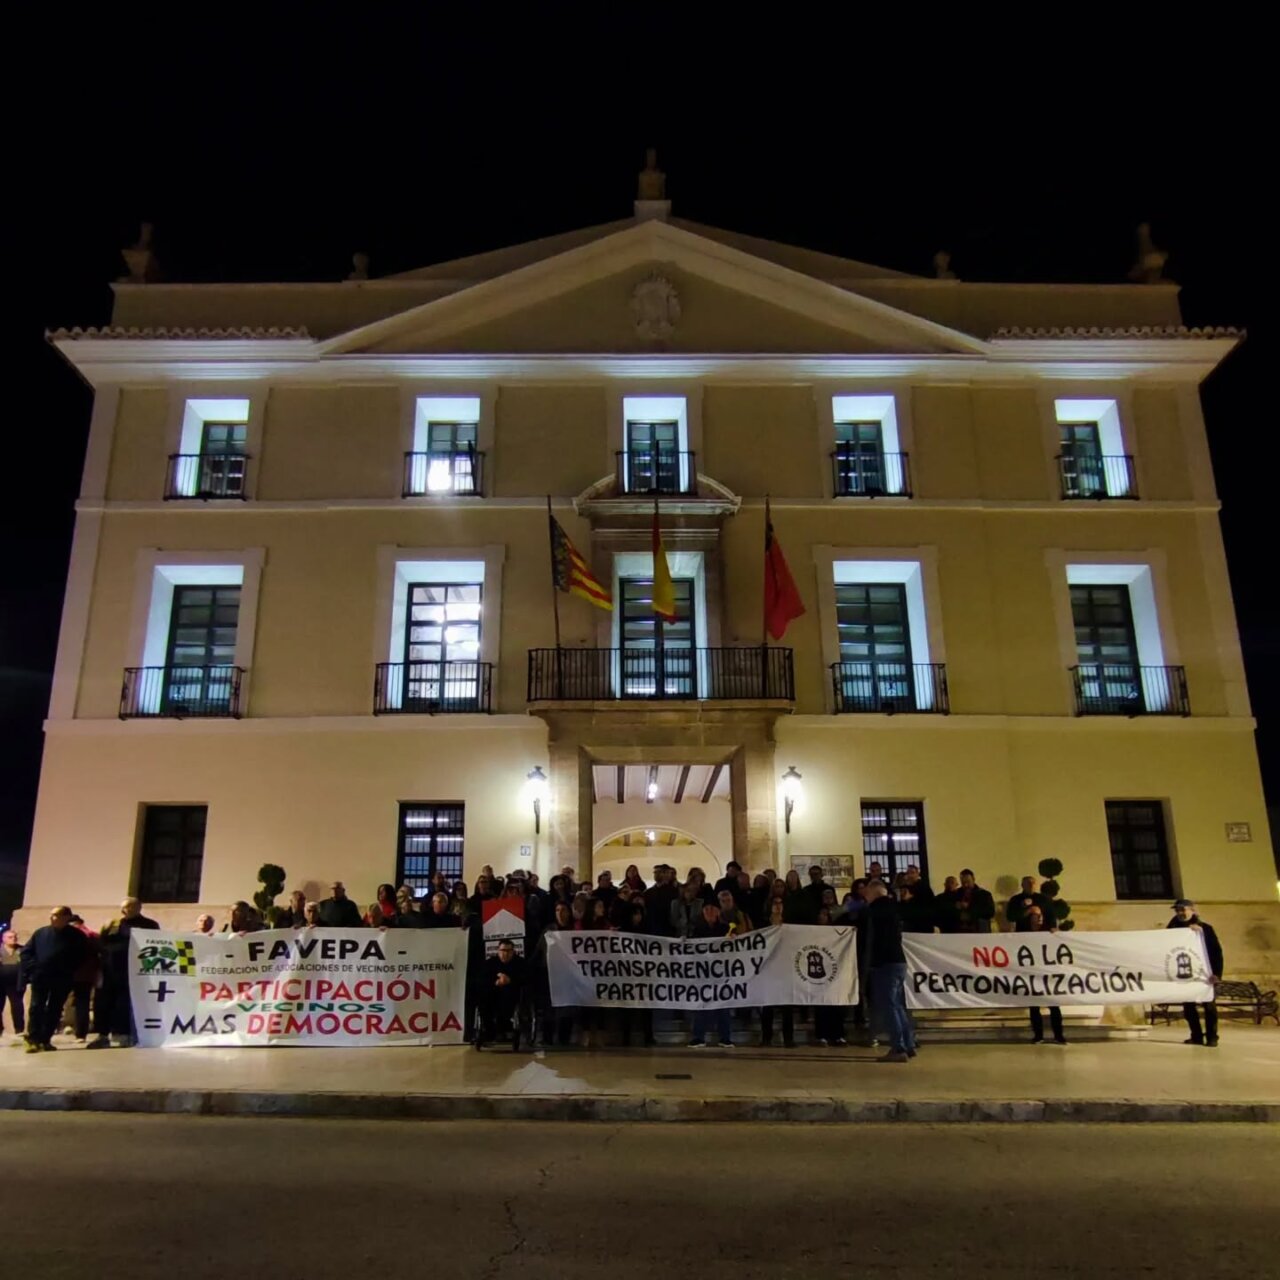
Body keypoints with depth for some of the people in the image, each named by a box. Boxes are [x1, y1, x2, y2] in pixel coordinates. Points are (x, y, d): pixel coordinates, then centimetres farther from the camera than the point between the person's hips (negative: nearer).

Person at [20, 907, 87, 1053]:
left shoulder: (77, 936, -2)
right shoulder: (41, 932, 4)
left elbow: (82, 956, 2)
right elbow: (26, 952, 8)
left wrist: (69, 970, -9)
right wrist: (32, 967, -6)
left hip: (62, 980, -1)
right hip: (39, 977, 1)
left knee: (54, 1011, 4)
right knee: (36, 1008, -3)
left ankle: (45, 1040, 13)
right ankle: (33, 1040, 1)